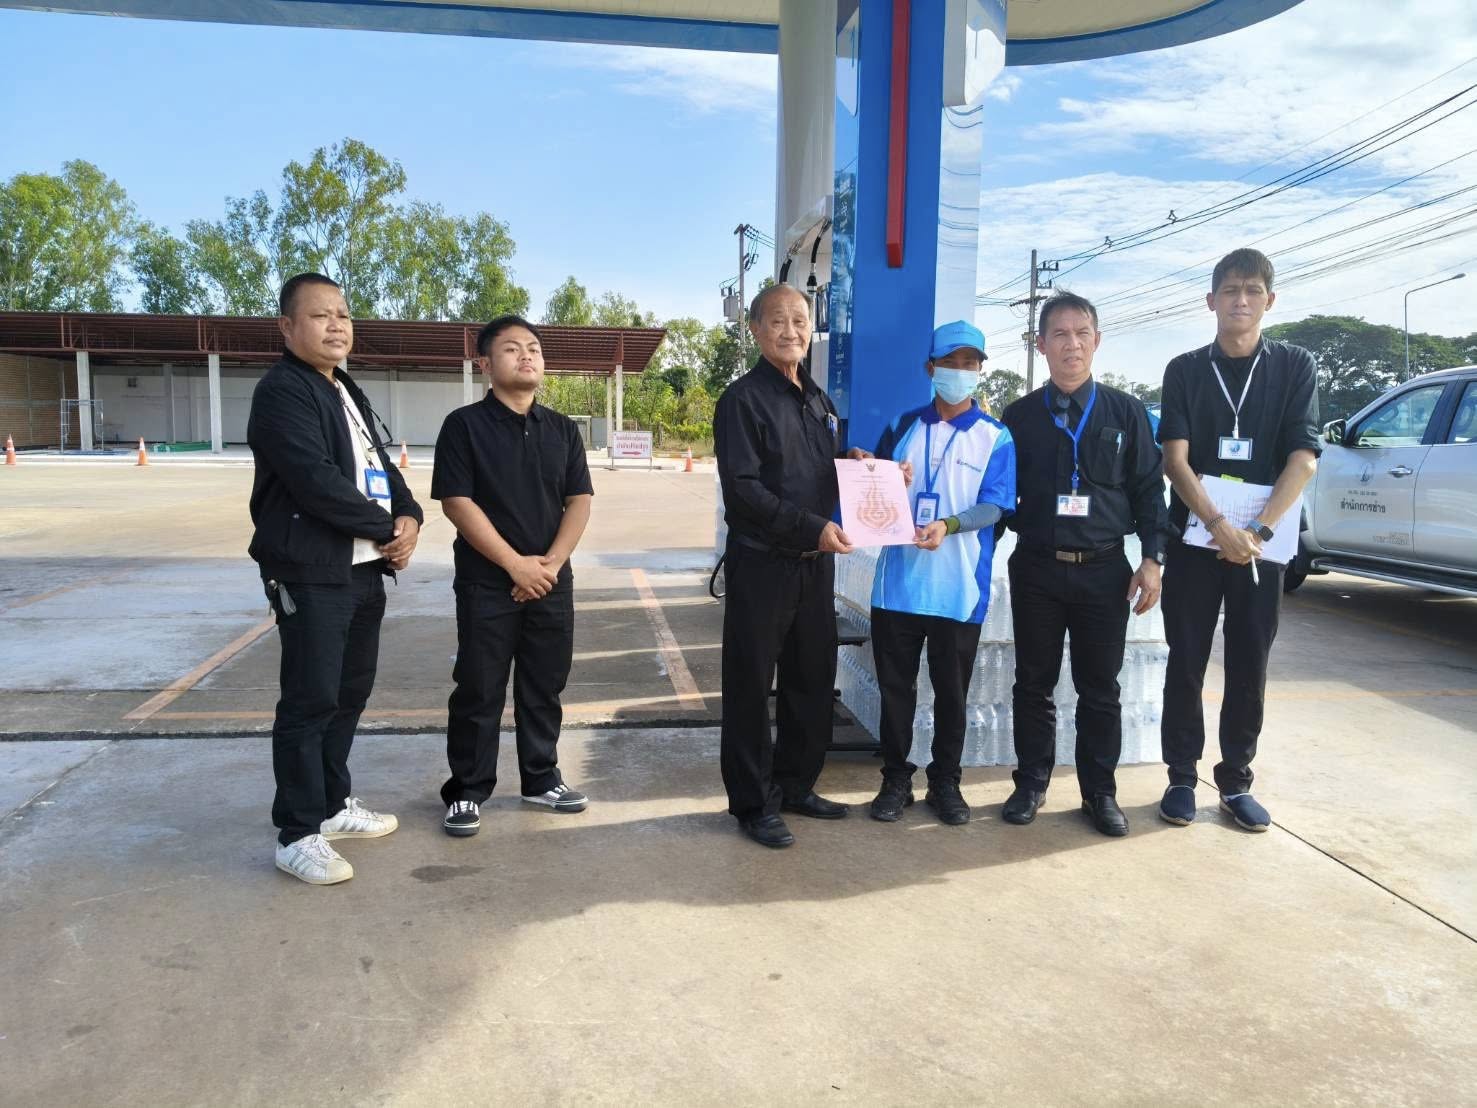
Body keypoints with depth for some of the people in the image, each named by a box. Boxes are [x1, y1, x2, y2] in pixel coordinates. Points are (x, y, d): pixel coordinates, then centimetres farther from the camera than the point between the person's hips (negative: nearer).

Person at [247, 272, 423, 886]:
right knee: (310, 701, -4)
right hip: (311, 574, -9)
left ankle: (332, 804, 29)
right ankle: (298, 834, 7)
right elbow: (316, 482, -22)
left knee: (351, 694, 15)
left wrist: (409, 518, -4)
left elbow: (380, 466, 16)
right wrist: (386, 529, -13)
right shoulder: (281, 391, -11)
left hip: (365, 570, 9)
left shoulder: (349, 393, 18)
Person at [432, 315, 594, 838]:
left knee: (544, 687, 12)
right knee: (478, 691, 2)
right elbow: (457, 503, -11)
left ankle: (541, 779, 26)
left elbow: (579, 501, 4)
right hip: (486, 583, -4)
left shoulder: (563, 429, 9)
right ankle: (467, 791, 15)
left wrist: (550, 563, -10)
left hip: (552, 582, 4)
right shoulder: (464, 425, -4)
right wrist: (516, 563, -15)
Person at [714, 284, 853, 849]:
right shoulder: (743, 398, -8)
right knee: (751, 688, 2)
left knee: (813, 680, 13)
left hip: (815, 563, 7)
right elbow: (742, 490, -17)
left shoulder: (818, 400, 16)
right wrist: (812, 527, -22)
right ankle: (753, 803, 14)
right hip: (761, 564, -7)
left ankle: (795, 785, 29)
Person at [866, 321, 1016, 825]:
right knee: (895, 685, 7)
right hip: (899, 582, 2)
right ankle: (896, 778, 21)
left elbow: (993, 506, -8)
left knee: (952, 690, 9)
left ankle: (945, 782, 24)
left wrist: (947, 526, -26)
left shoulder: (996, 437, 3)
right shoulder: (902, 427, 10)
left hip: (959, 588, -2)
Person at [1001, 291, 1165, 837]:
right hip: (1036, 568, 0)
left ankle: (1100, 792, 20)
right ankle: (1031, 783, 22)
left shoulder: (1126, 412, 5)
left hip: (1104, 570, 0)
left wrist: (1152, 558, -1)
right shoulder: (1020, 415, 5)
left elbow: (1149, 488, 5)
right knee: (1034, 684, 9)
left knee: (1100, 689, 7)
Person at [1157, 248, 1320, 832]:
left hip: (1263, 540, 1)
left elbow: (1304, 458, -4)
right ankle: (1181, 779, 14)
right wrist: (1218, 525, -19)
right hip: (1195, 537, 0)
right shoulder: (1186, 370, 4)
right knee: (1187, 663, 3)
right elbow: (1175, 460, -6)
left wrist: (1259, 531, -16)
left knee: (1249, 666, 6)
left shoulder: (1295, 366, 5)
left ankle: (1236, 781, 18)